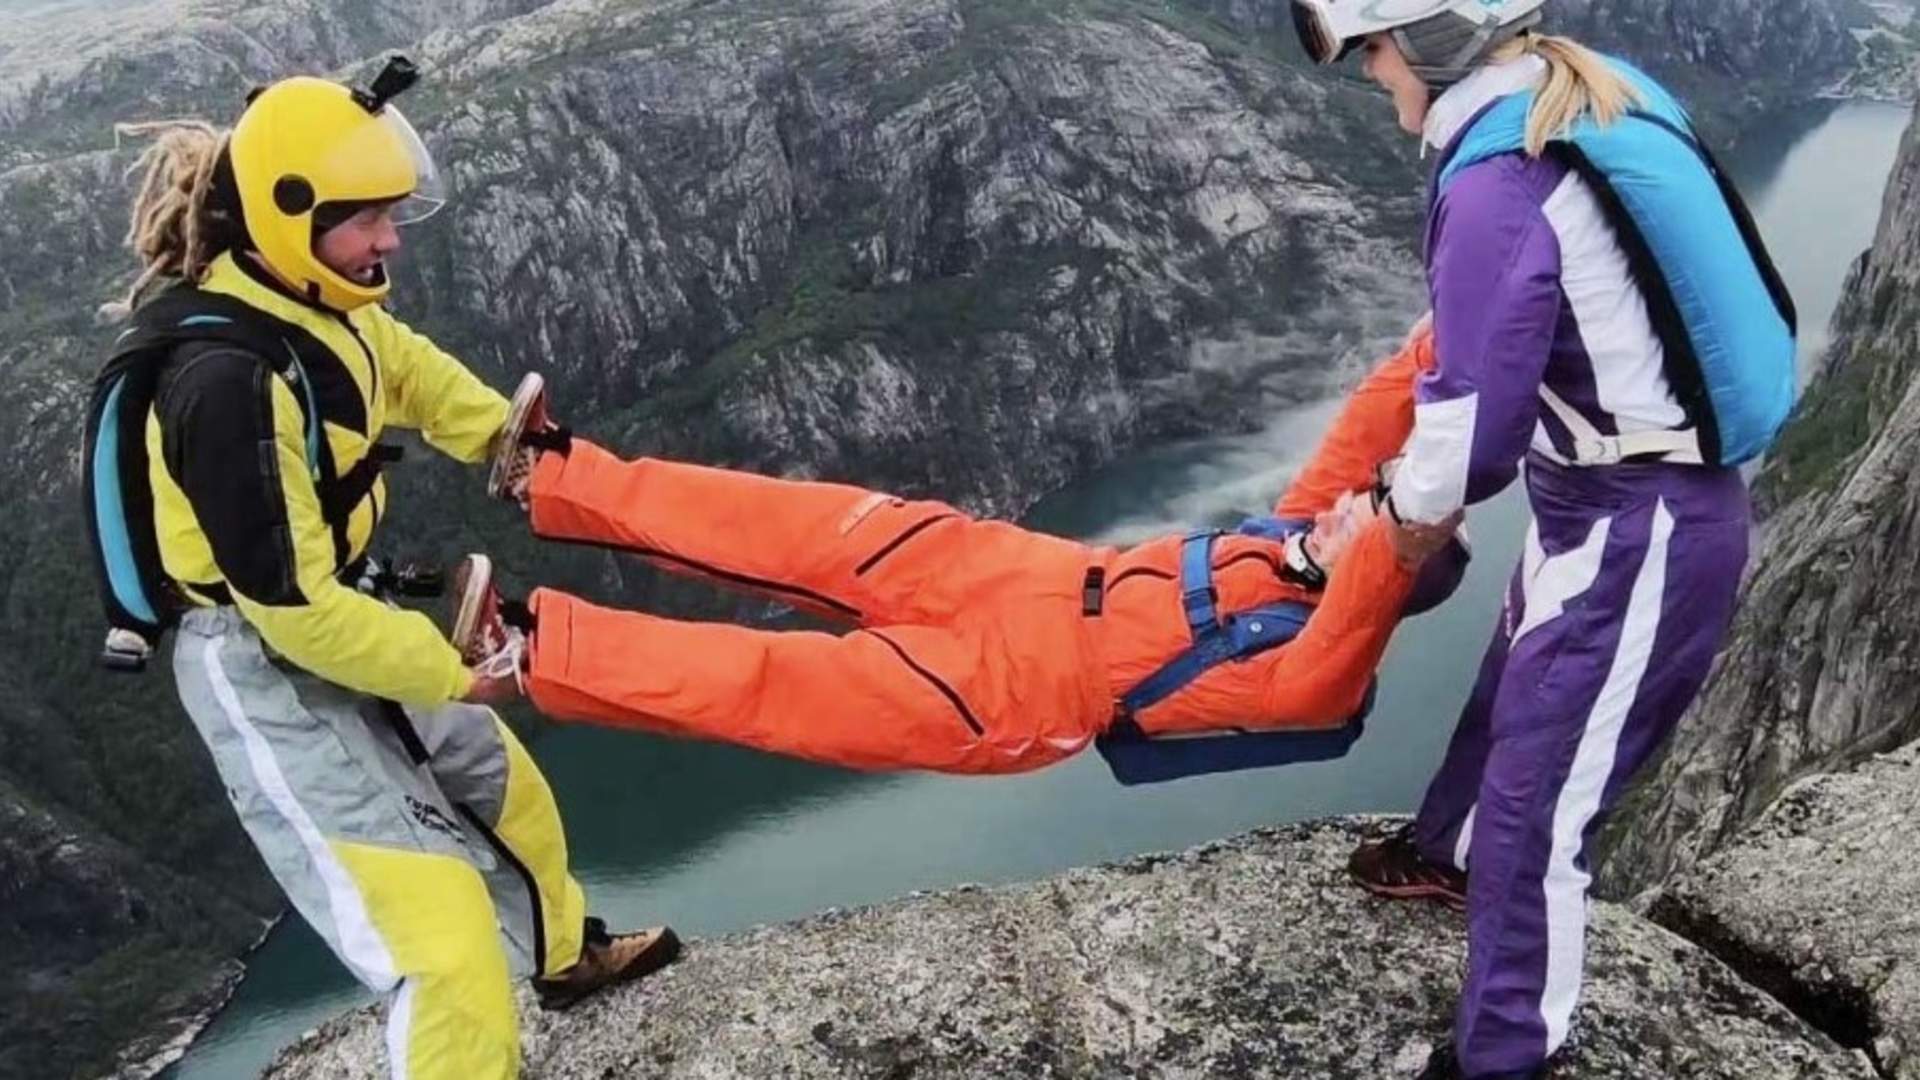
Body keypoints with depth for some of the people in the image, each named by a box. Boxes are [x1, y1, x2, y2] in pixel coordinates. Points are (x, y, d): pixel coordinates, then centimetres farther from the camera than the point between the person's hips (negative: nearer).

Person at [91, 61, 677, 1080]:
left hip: (338, 614, 9)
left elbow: (404, 367, 19)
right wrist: (459, 670, -18)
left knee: (502, 785, 28)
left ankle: (568, 954, 55)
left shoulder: (309, 299, -6)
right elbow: (291, 606, -27)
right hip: (265, 668, -9)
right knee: (446, 943, -14)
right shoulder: (228, 379, -31)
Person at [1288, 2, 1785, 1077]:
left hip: (1640, 534, -9)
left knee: (1537, 806, 3)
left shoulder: (1495, 188, -26)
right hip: (1624, 501, 10)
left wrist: (1411, 510, -1)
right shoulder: (1587, 95, 3)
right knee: (1512, 702, 29)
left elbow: (1477, 417, -22)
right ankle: (1453, 854, 55)